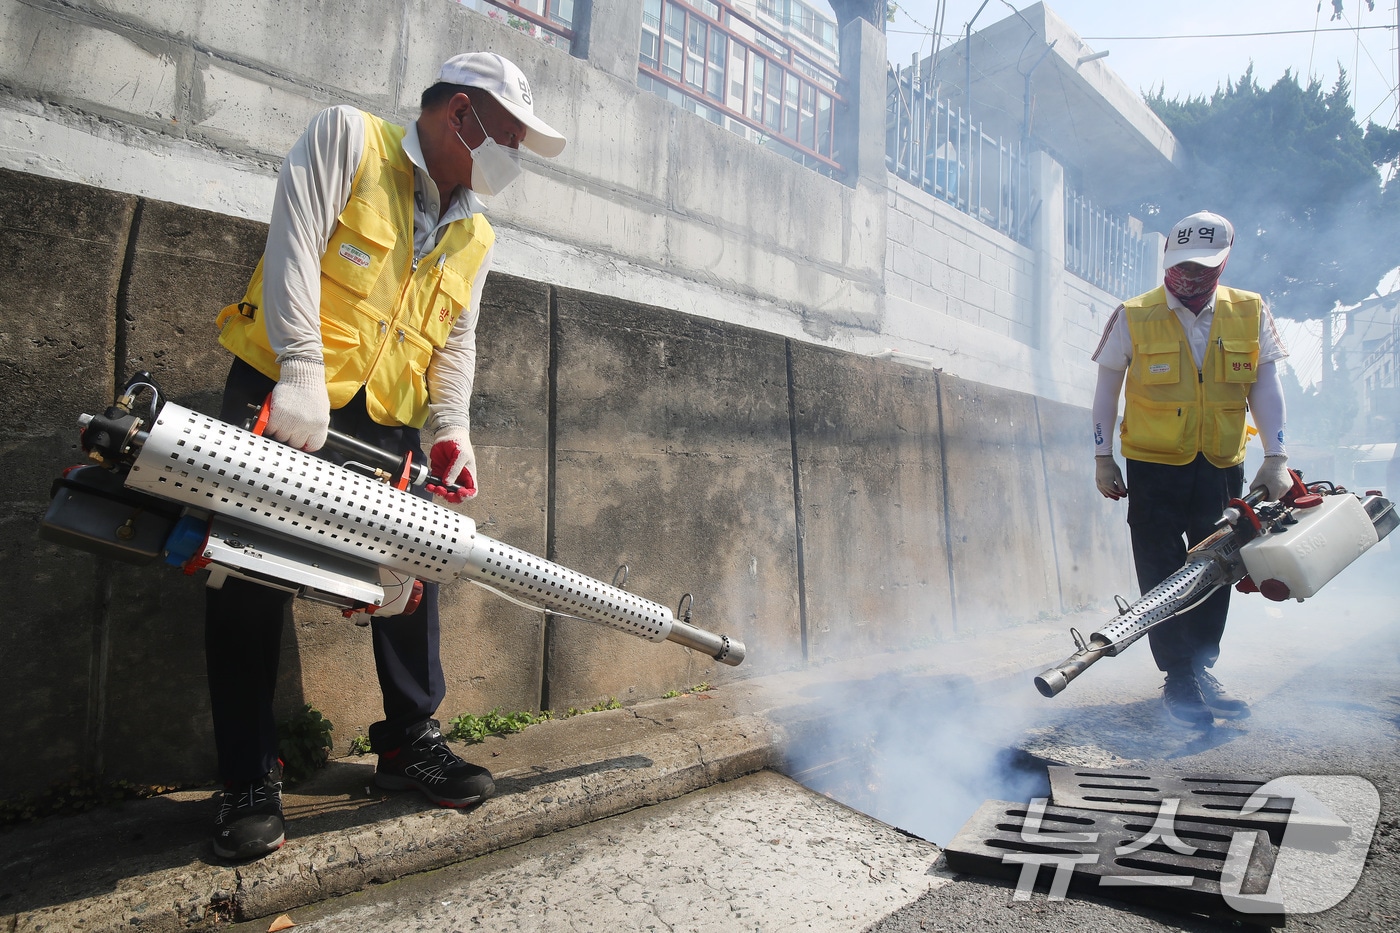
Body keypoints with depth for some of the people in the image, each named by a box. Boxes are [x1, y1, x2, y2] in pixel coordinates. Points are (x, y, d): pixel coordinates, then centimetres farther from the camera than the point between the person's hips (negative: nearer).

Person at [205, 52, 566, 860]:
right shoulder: (346, 137, -1)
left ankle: (411, 739, 17)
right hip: (279, 390, -5)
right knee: (254, 573, -6)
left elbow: (456, 345, 10)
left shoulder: (475, 236, 14)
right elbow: (294, 245, -14)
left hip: (383, 420, 6)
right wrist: (302, 369, -25)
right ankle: (250, 778, 5)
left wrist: (450, 430, -6)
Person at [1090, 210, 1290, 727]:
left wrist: (1276, 458, -5)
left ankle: (1202, 668, 27)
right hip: (1154, 468, -3)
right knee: (1163, 576, -2)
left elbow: (1265, 387, 3)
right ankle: (1179, 681, 8)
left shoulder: (1251, 313, 2)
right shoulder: (1133, 318, -5)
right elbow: (1107, 389, 2)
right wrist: (1103, 457, 0)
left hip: (1223, 469, 3)